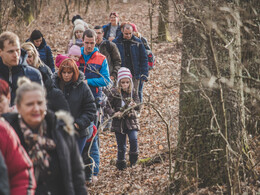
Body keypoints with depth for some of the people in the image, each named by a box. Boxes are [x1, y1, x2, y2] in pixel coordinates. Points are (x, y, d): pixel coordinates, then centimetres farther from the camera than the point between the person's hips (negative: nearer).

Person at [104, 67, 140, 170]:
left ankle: (133, 157, 2)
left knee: (133, 139, -22)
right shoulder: (114, 93, -4)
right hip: (119, 122, 0)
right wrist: (114, 113, -21)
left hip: (131, 120, 0)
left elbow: (138, 106, -5)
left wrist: (134, 105, -29)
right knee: (121, 146, 6)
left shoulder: (133, 92, 1)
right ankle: (121, 164, 24)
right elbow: (108, 107, -2)